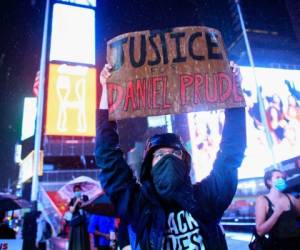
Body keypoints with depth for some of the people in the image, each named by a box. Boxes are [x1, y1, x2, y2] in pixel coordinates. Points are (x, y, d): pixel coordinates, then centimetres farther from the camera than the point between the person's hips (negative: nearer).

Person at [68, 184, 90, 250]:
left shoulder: (85, 197, 5)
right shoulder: (72, 200, 7)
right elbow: (71, 210, -3)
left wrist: (82, 202, -13)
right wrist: (76, 202, -13)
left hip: (83, 221, -1)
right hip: (75, 221, 1)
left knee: (83, 239, -2)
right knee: (75, 239, -1)